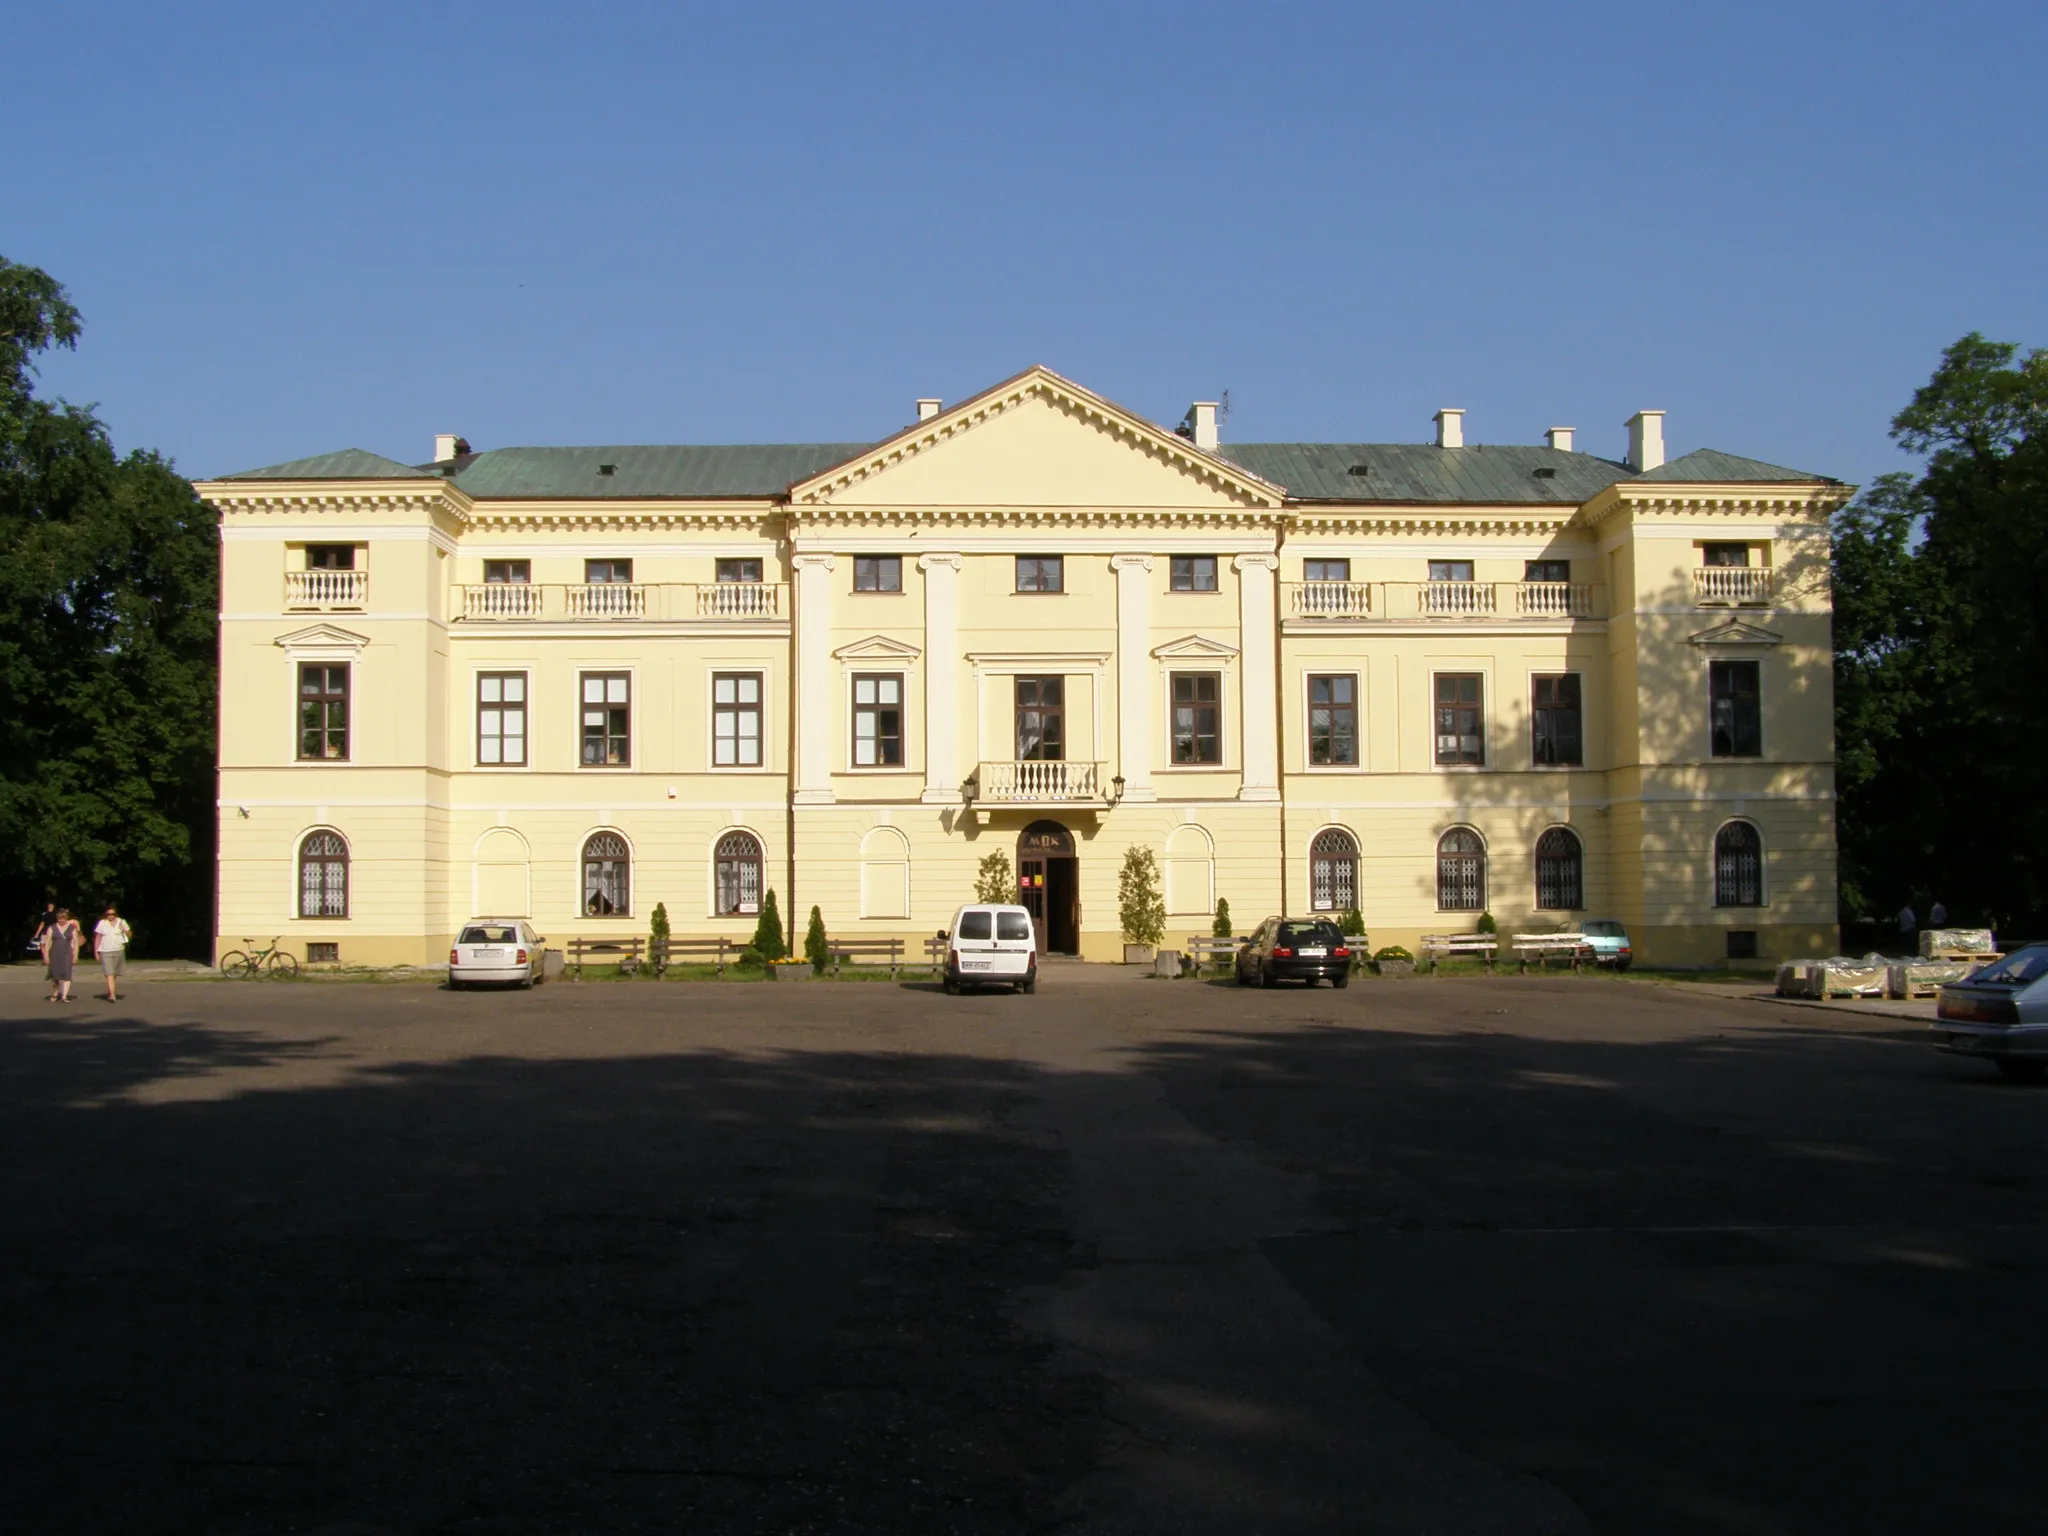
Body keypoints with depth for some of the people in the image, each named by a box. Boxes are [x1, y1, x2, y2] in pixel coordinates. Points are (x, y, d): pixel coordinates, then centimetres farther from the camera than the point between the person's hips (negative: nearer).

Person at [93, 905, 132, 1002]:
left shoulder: (121, 922, 6)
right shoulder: (102, 923, 4)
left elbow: (130, 935, 10)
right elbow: (97, 938, 6)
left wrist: (124, 930, -11)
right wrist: (96, 952, 1)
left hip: (118, 951, 2)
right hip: (105, 952, -2)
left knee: (114, 974, 8)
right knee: (109, 974, -13)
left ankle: (109, 992, 26)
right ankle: (112, 995, -21)